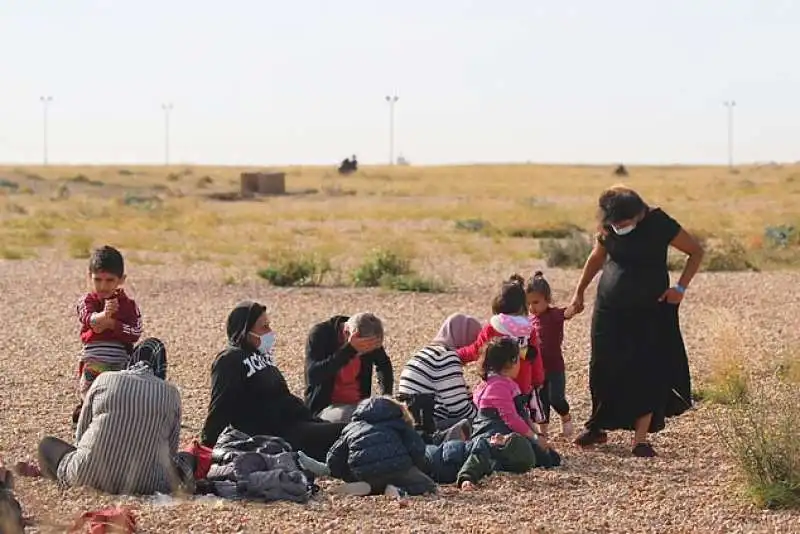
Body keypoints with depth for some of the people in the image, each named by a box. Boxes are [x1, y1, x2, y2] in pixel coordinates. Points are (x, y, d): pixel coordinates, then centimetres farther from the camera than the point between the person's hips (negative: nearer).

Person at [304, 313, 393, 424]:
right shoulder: (319, 334, -17)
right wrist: (349, 350, -37)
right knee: (346, 417, -34)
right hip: (325, 405, -5)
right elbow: (313, 375, -32)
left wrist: (386, 395, 1)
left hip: (358, 404, 5)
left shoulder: (369, 337, -4)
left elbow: (384, 365, 17)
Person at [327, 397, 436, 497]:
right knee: (428, 486, 16)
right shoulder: (398, 422, 24)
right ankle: (400, 491, -14)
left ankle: (366, 488, 2)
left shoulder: (351, 427, 32)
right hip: (395, 466, -4)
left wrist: (351, 479, 34)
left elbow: (334, 458, 25)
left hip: (365, 475, 4)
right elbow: (417, 449, 7)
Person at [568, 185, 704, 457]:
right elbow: (597, 257, 18)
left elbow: (696, 252, -5)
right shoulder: (608, 229, -3)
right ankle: (597, 427, 19)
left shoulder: (658, 223, -14)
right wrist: (579, 292, 19)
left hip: (651, 311, -3)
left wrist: (680, 288, -13)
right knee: (605, 368, 4)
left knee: (647, 372, -6)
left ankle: (640, 438, -2)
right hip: (610, 309, 3)